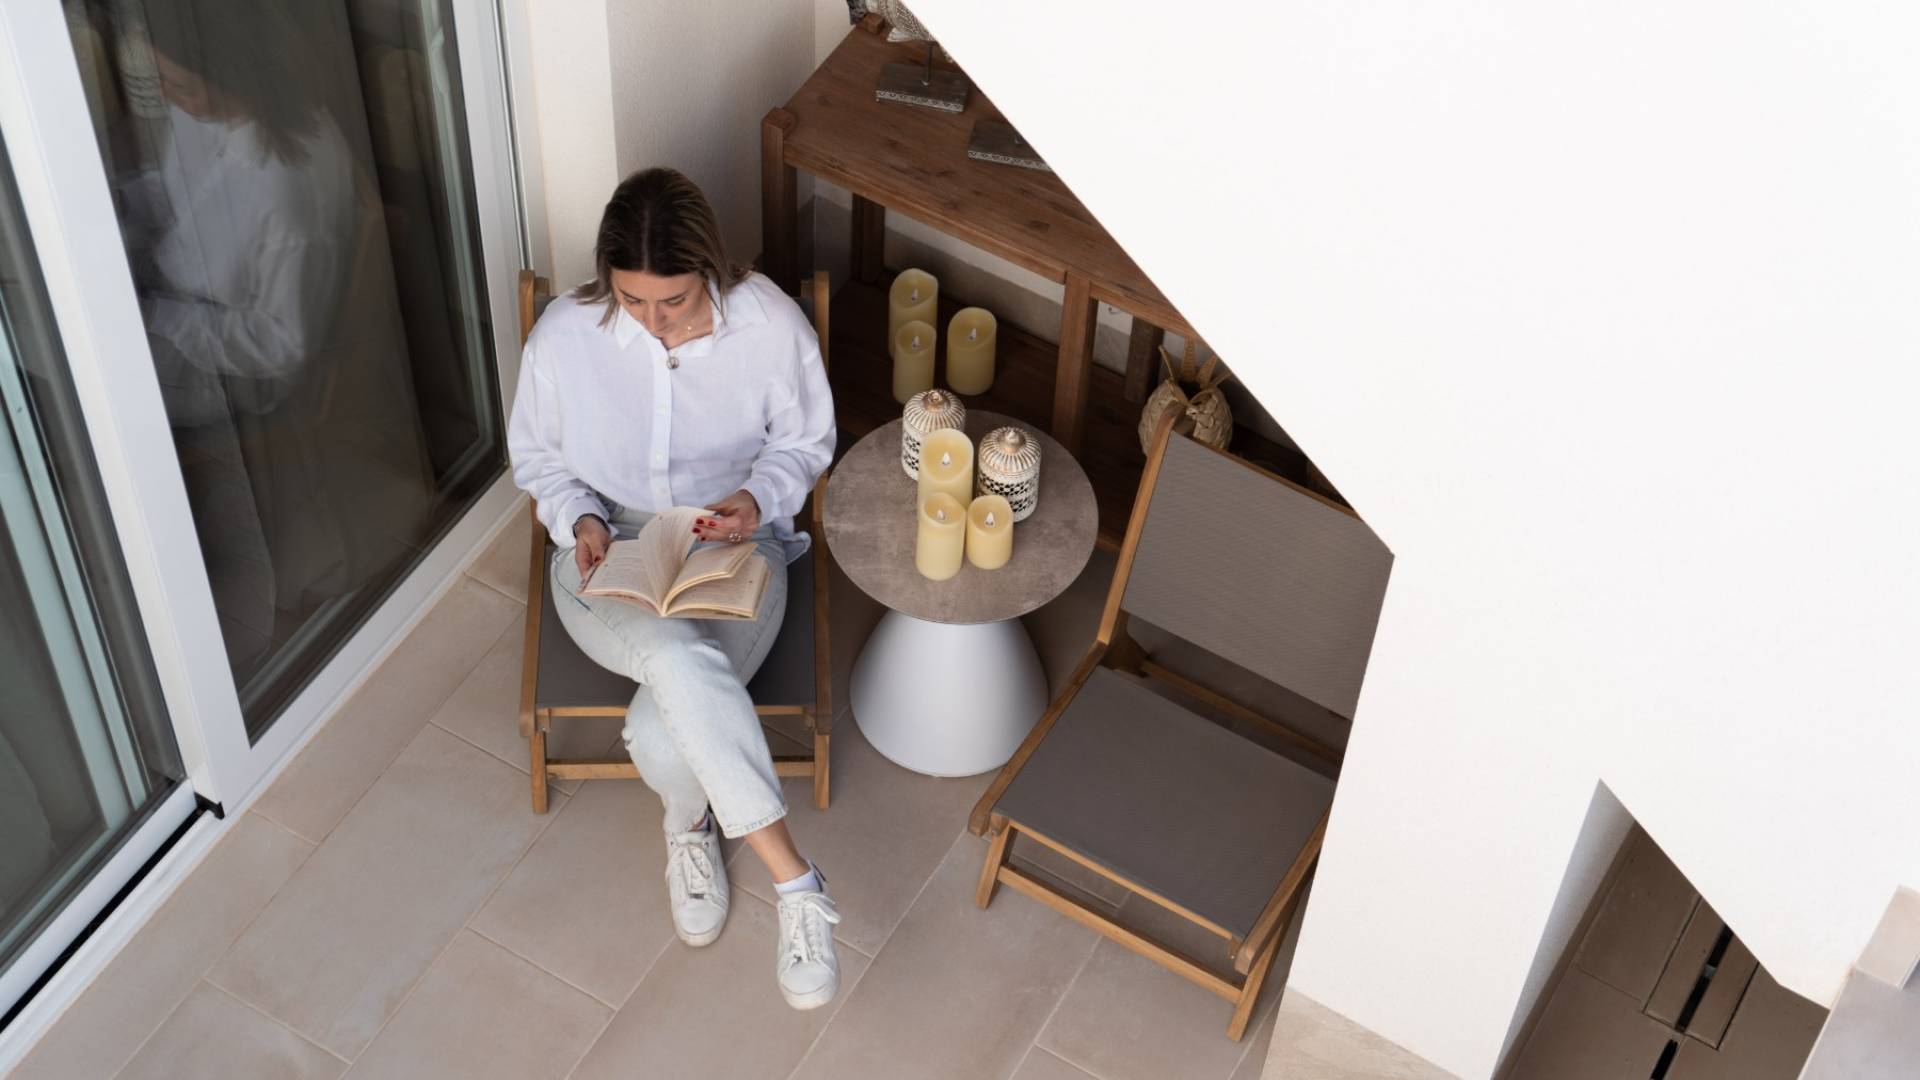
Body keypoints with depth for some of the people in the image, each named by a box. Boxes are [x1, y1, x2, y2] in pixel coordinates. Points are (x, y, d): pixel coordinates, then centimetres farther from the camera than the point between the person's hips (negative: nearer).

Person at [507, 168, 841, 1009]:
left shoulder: (771, 326, -15)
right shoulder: (564, 336, -13)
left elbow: (805, 443, 1)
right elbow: (537, 458, 4)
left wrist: (758, 498, -20)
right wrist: (580, 519, -16)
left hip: (734, 552, 0)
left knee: (665, 736, -28)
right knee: (678, 659, -36)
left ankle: (689, 822, 11)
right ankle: (793, 878, -26)